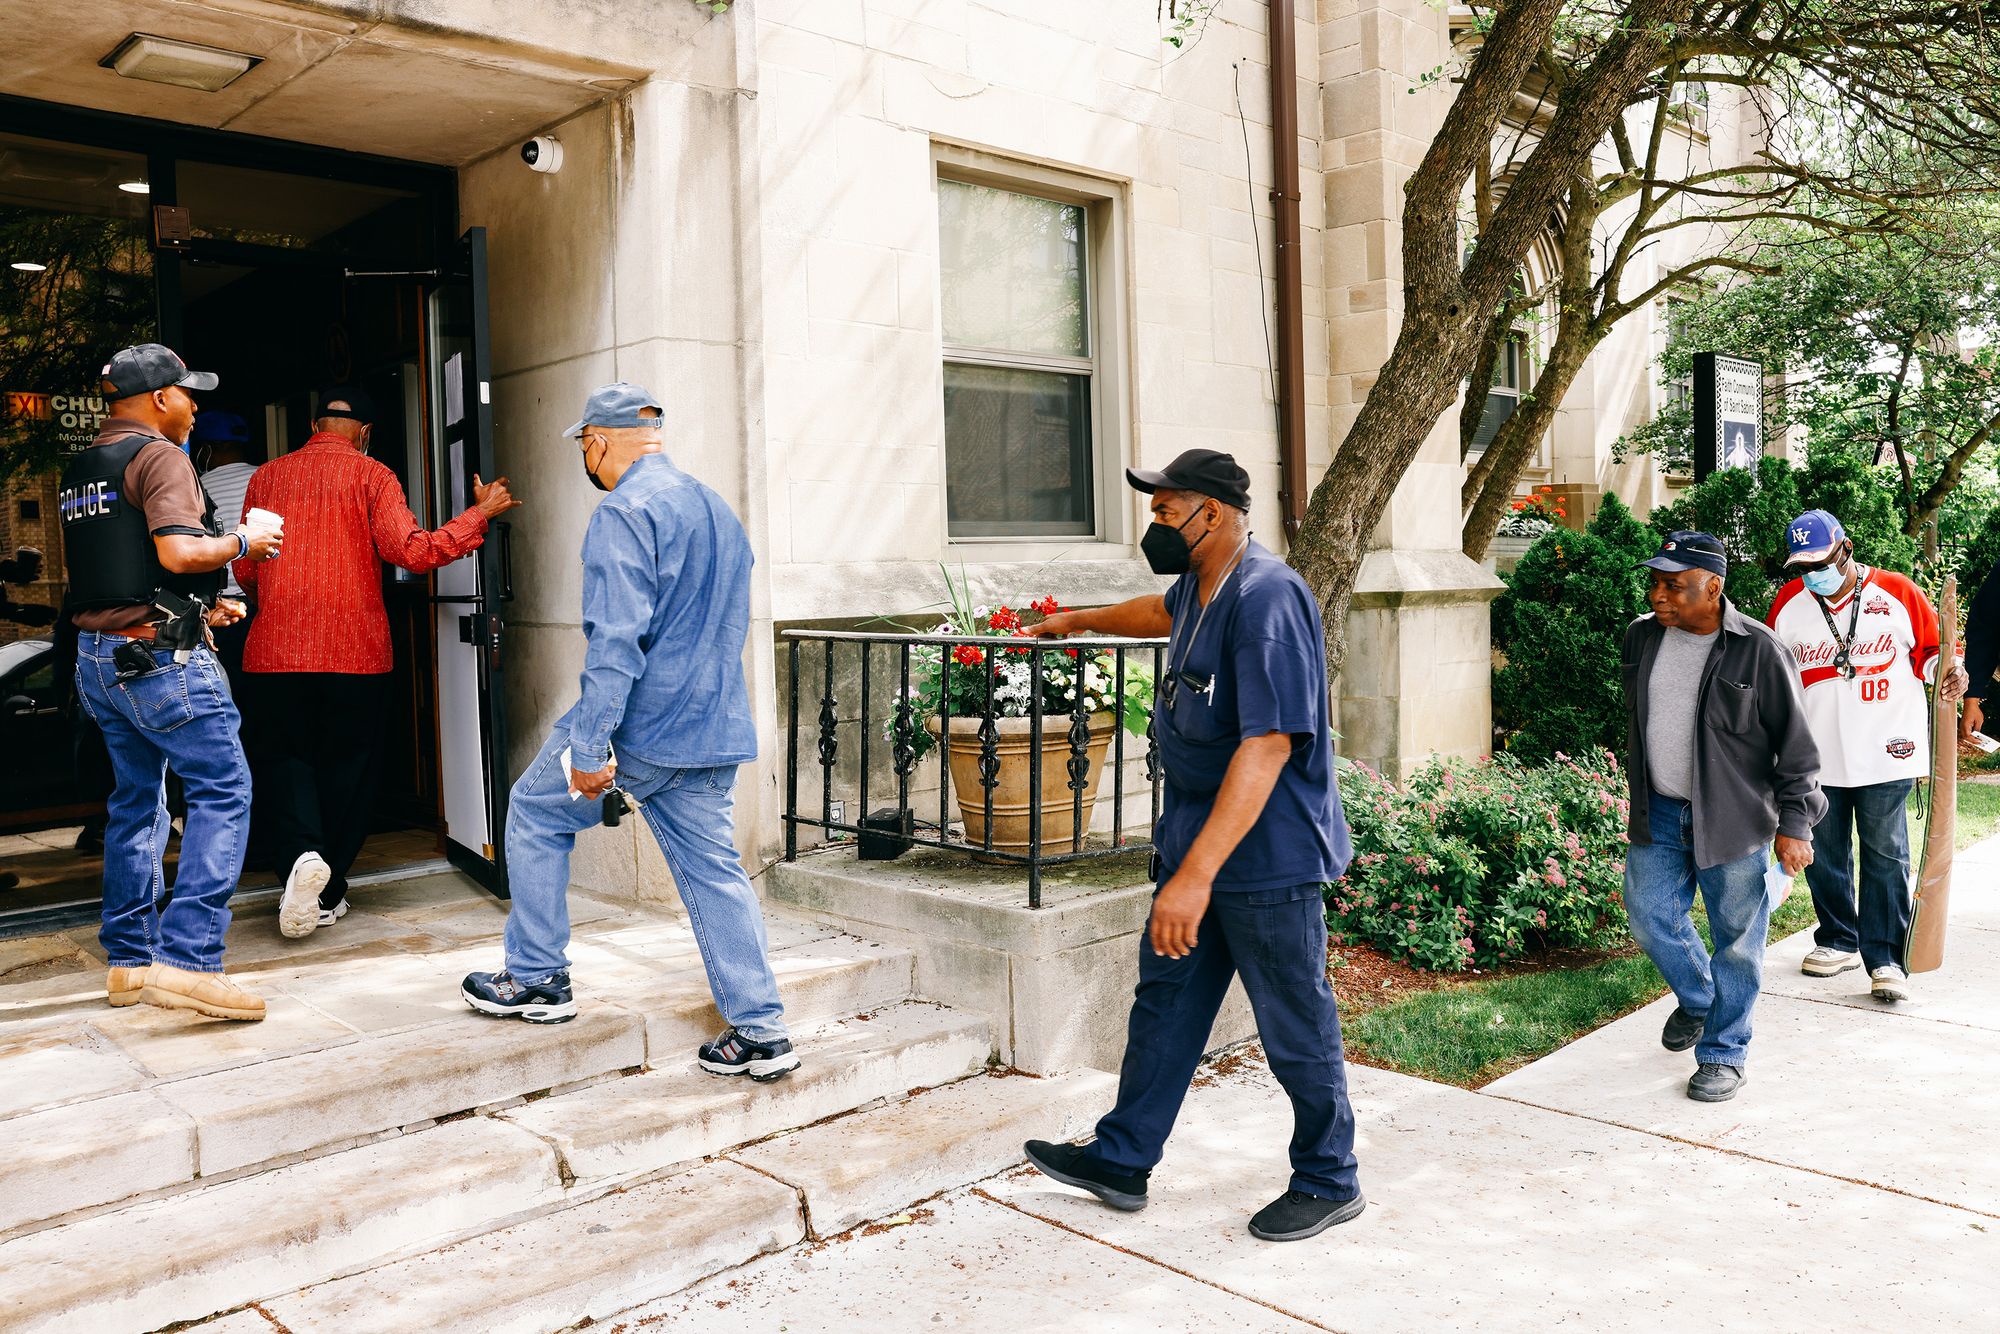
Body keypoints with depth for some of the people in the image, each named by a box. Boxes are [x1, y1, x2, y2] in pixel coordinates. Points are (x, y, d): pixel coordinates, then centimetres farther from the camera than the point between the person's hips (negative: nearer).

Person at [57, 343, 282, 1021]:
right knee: (223, 791, -8)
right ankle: (188, 960, -16)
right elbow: (178, 551, -22)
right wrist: (242, 543, -5)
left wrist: (202, 607, 23)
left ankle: (129, 959, 21)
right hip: (159, 655, -9)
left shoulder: (78, 470, 19)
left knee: (136, 801, 15)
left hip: (99, 653, 10)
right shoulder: (158, 455, -9)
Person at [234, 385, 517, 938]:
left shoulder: (266, 477, 8)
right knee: (347, 769, 10)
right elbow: (413, 550, -13)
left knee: (285, 757, 12)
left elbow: (244, 571, 13)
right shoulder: (371, 476, -2)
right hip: (355, 652, -2)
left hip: (275, 651, 2)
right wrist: (480, 514, -4)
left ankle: (301, 856, -15)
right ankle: (327, 895, 14)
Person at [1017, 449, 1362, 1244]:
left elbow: (1268, 746, -32)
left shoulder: (1266, 599, -24)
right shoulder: (1197, 588, 6)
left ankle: (1328, 1183, 26)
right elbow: (1162, 613, 34)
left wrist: (1197, 874, -36)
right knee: (1164, 1001, 16)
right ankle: (1122, 1160, 28)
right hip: (1195, 845, 10)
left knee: (1294, 1026, 6)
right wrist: (1082, 621, 50)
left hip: (1265, 856, -9)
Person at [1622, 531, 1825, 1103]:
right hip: (1658, 816, 5)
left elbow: (1794, 741, -8)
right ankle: (1697, 999, 39)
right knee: (1650, 920, 10)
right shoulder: (1641, 636, 2)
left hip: (1733, 819, -5)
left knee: (1736, 939, 5)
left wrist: (1793, 824, -9)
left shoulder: (1757, 649, -13)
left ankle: (1723, 1053, 21)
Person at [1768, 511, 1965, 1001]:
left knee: (1886, 855, -1)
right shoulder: (1789, 602, 5)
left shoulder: (1897, 593, -3)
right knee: (1824, 853, 11)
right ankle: (1838, 941, 27)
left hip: (1884, 753, -3)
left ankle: (1886, 958, 5)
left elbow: (1930, 649, 7)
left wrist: (1946, 670, -14)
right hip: (1816, 756, 3)